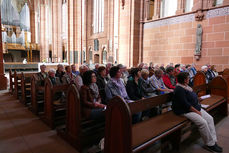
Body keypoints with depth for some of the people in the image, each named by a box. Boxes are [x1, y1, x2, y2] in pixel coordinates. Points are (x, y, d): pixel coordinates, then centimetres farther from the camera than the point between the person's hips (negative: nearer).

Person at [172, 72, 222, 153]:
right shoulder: (179, 89, -21)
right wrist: (196, 111, -17)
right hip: (185, 111, -10)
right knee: (203, 122, -22)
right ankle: (210, 144, -3)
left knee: (210, 118, -2)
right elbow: (185, 104, -23)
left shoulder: (185, 86, 10)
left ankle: (213, 141, 4)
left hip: (195, 107, 10)